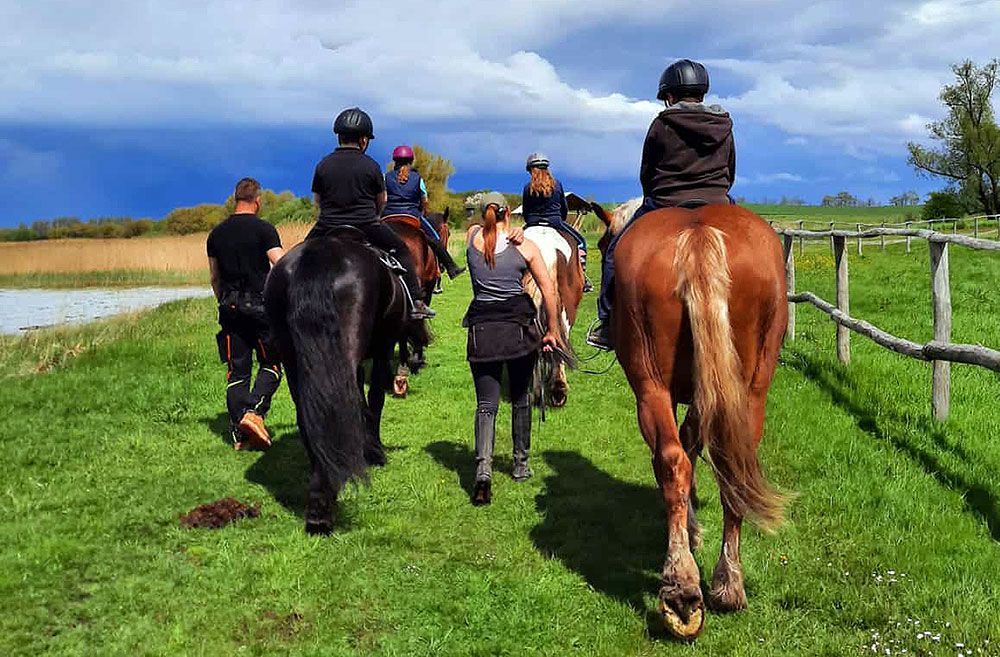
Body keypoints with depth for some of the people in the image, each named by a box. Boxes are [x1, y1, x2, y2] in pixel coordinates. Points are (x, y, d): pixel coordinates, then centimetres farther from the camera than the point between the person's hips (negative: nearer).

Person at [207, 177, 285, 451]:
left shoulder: (216, 234, 10)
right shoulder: (263, 229, -6)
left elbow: (214, 278, 15)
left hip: (230, 308, 5)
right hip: (260, 305, -5)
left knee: (237, 371, 7)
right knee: (270, 365, 5)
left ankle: (240, 433, 6)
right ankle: (254, 410, -17)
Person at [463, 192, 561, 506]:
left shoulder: (473, 236, 2)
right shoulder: (525, 247, -1)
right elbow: (548, 290, -3)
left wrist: (510, 236, 9)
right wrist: (553, 330, 4)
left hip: (481, 327, 0)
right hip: (519, 326, 0)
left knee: (486, 403, 0)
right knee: (521, 398, 17)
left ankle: (483, 468, -20)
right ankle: (521, 464, 28)